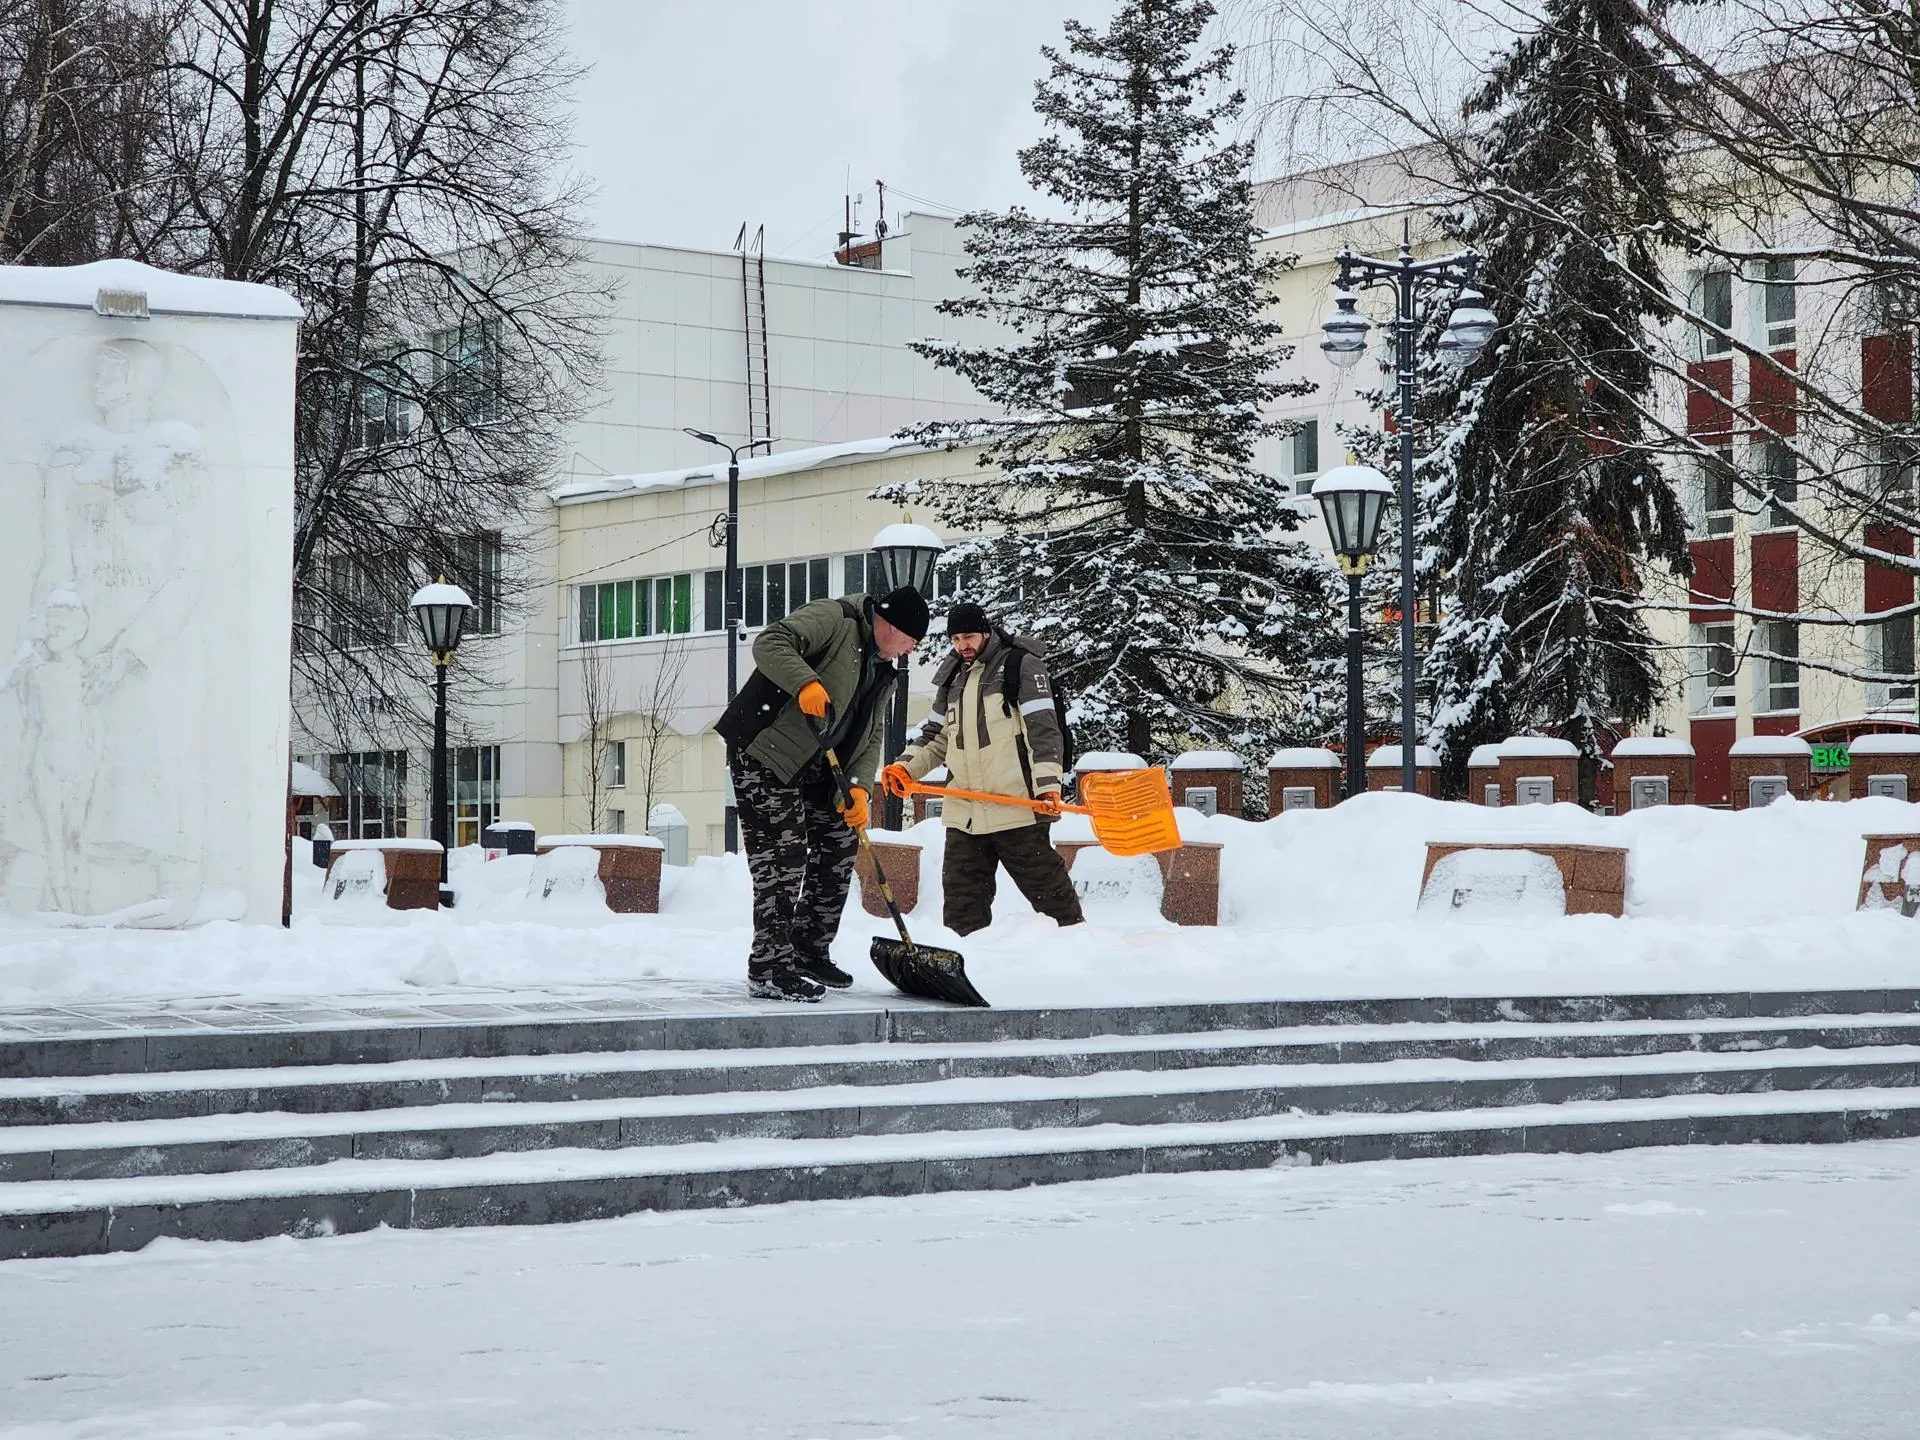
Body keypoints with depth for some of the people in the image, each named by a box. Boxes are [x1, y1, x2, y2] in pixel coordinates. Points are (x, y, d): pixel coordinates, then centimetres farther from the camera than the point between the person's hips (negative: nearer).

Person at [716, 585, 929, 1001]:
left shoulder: (883, 670, 16)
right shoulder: (832, 619, -12)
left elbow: (870, 734, 12)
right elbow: (770, 643, -25)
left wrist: (858, 786, -3)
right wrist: (806, 683, -39)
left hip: (814, 767, 10)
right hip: (764, 753, -10)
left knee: (840, 844, 15)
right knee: (782, 855, -14)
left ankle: (809, 952, 26)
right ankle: (769, 968, -12)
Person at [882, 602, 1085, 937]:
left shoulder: (1022, 665, -3)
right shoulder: (952, 678, 18)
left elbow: (1045, 729, -10)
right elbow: (935, 736, 25)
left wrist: (1048, 786, -20)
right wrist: (906, 767, 8)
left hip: (1017, 807, -6)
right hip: (963, 812, 6)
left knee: (1045, 884, -1)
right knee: (962, 896, 5)